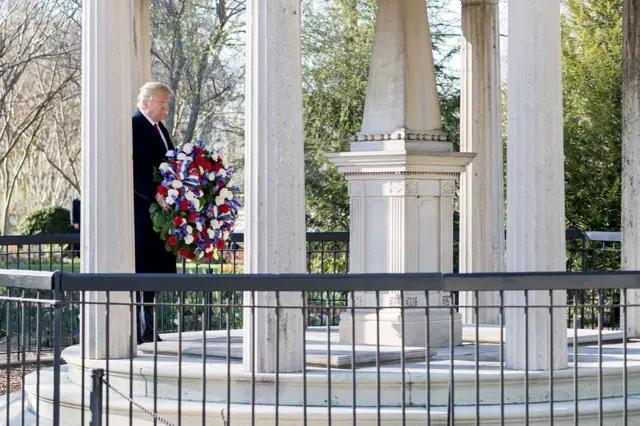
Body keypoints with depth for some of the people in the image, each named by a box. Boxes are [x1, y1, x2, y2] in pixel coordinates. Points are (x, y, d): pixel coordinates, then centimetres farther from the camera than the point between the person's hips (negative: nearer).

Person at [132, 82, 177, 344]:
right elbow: (131, 170, -19)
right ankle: (134, 329, -4)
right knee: (138, 268, -7)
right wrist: (155, 194, -26)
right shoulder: (132, 127, -9)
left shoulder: (160, 129, 19)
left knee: (153, 268, 8)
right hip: (139, 208, -8)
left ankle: (147, 328, 12)